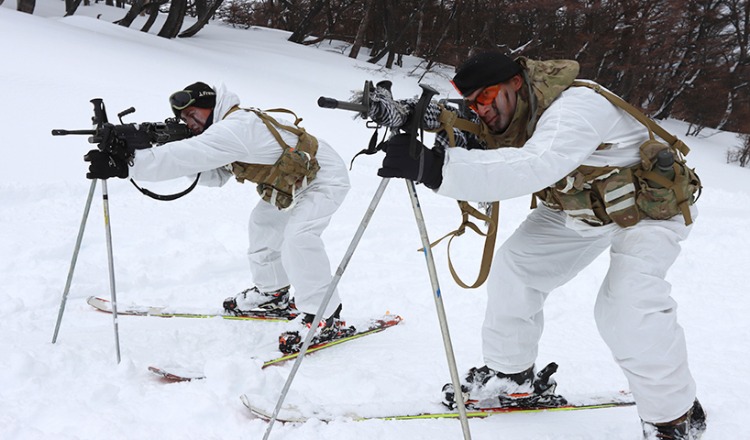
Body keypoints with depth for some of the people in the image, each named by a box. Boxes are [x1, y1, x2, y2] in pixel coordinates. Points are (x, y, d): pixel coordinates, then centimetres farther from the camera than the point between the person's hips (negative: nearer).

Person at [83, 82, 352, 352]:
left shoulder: (236, 127, -28)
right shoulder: (237, 125, 4)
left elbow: (188, 156, -38)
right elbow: (215, 176, 2)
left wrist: (125, 166, -43)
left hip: (325, 179, -11)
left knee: (297, 235, -28)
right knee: (263, 224, 19)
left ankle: (325, 318, -21)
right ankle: (273, 294, 35)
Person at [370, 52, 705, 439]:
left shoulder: (576, 106, -37)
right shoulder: (500, 121, -12)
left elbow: (532, 168, -54)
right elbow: (479, 185, -22)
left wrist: (437, 169, -60)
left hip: (647, 208, -8)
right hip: (576, 209, 8)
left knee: (627, 308, -24)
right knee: (514, 265, 1)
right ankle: (512, 373, 20)